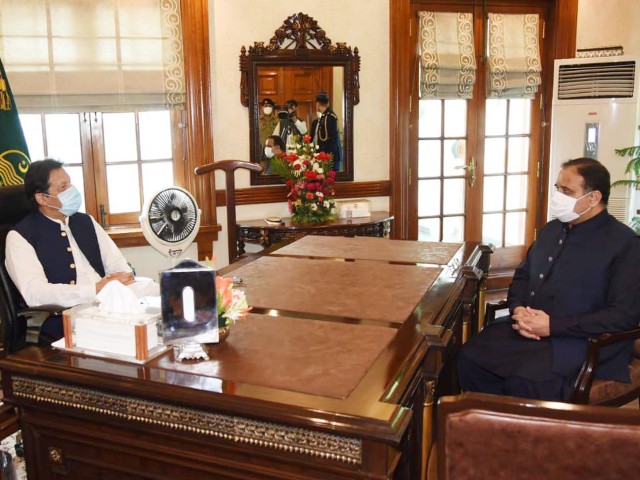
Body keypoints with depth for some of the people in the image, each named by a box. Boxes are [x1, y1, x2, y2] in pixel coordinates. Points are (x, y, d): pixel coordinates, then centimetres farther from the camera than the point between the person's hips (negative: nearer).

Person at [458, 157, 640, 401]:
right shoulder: (551, 230, 16)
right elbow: (522, 275, 24)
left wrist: (553, 325, -18)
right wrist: (518, 309, 0)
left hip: (581, 341, -6)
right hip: (528, 329, 7)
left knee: (523, 381, -32)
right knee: (468, 358, -16)